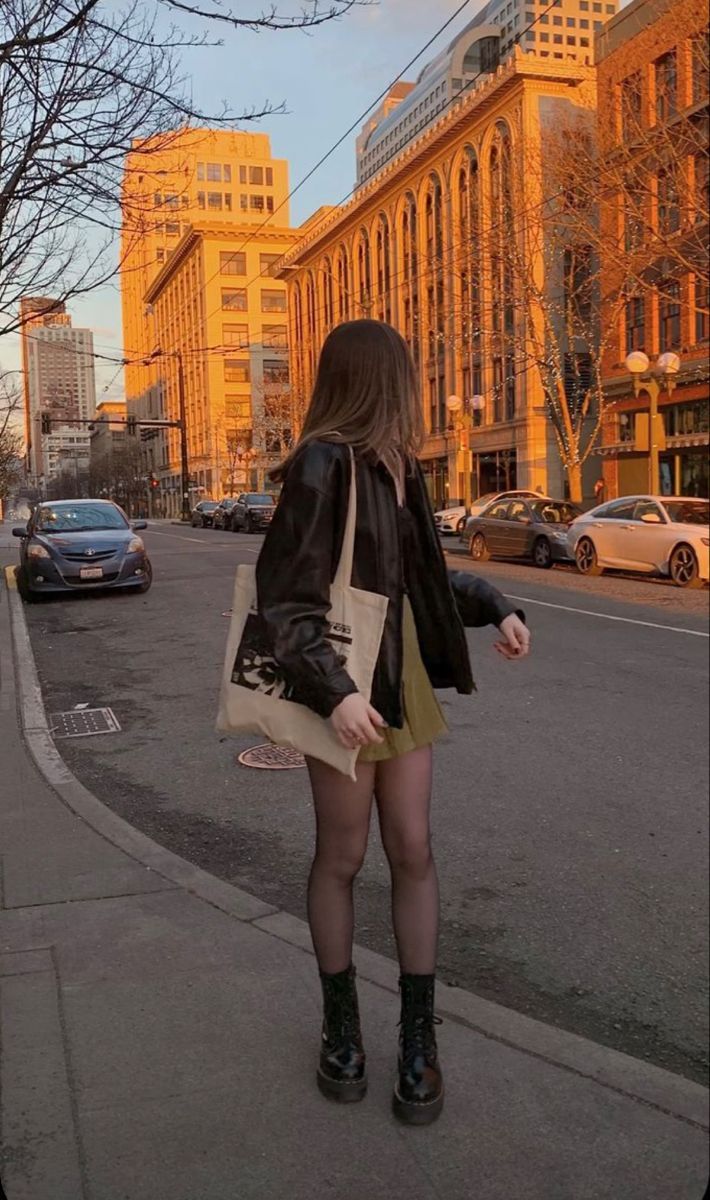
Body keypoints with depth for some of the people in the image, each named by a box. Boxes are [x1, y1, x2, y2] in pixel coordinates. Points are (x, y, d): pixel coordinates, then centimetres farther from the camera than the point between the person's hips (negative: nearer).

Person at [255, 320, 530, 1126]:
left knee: (413, 851, 7)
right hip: (346, 690, -6)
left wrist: (495, 607, 12)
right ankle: (341, 1022, 29)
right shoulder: (322, 464, -16)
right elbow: (284, 595, -19)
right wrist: (333, 690, -29)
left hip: (404, 681, 7)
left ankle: (419, 1032, 21)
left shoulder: (397, 467, 7)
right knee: (341, 858, 8)